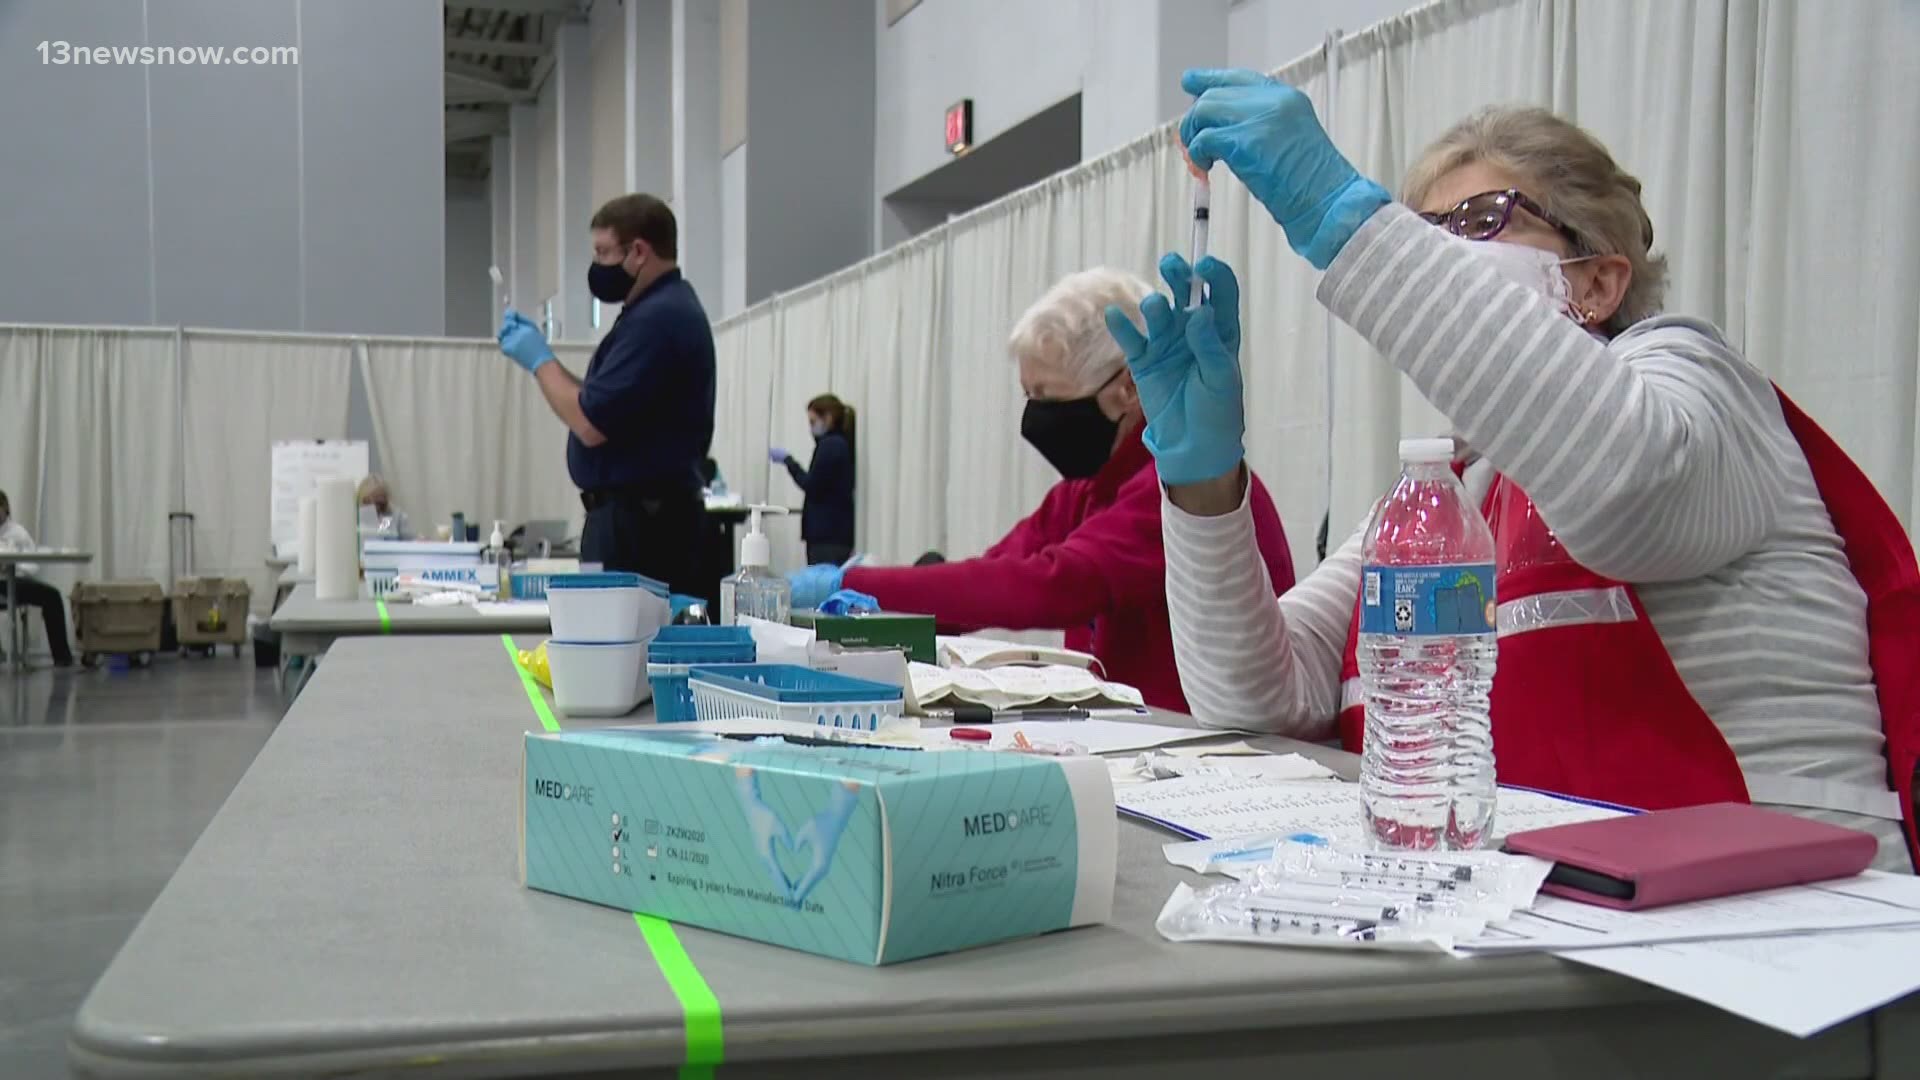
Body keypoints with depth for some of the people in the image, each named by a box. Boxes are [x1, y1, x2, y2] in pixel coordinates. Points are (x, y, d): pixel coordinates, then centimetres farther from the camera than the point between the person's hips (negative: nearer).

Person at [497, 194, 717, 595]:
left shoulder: (658, 318, -17)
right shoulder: (660, 309, 17)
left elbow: (592, 425, -20)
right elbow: (603, 406, 19)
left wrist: (540, 359, -6)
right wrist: (542, 357, 11)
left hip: (637, 518, -10)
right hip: (642, 511, 10)